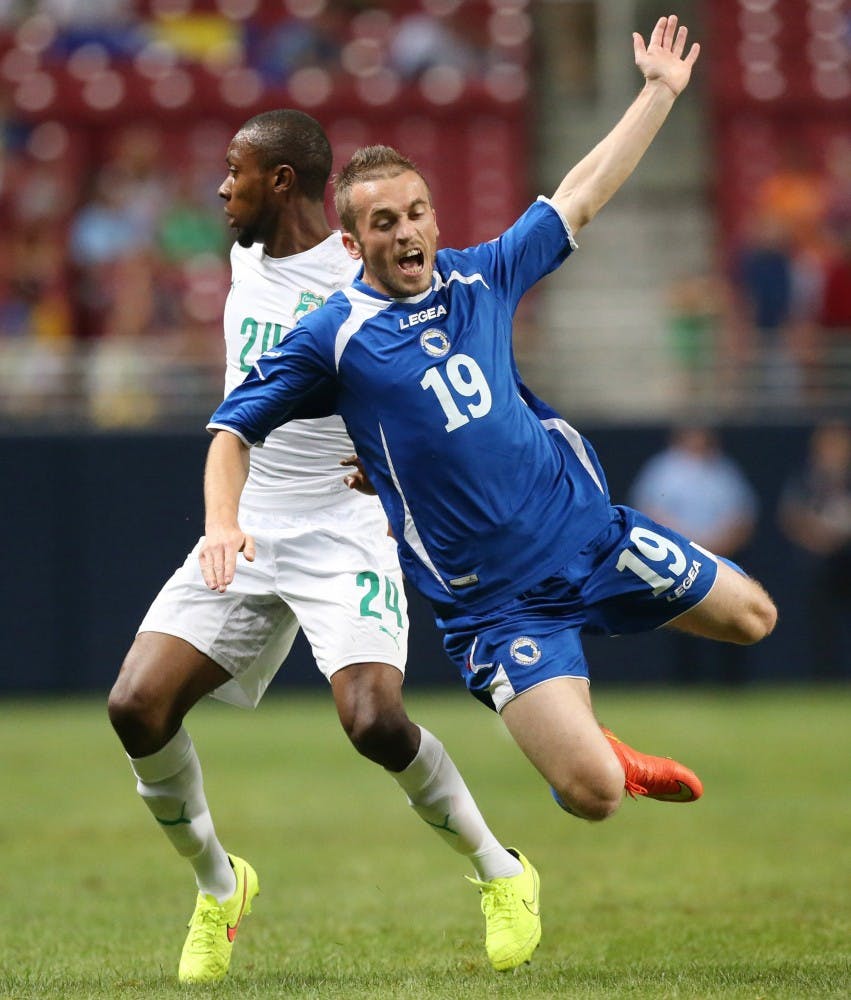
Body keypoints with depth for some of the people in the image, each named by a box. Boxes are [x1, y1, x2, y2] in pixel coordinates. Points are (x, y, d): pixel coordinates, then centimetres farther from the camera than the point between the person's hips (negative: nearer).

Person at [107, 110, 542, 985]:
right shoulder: (245, 262, 10)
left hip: (344, 535, -6)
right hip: (241, 532, 6)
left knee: (375, 722, -25)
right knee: (137, 705, -11)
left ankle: (500, 872, 1)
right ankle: (216, 884, 12)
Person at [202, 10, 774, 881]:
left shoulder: (479, 278, 4)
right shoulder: (331, 338, -7)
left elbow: (580, 196, 15)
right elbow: (232, 431, -1)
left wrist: (660, 92, 16)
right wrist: (223, 523, -19)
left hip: (588, 530, 5)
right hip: (496, 602, -5)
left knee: (751, 618, 12)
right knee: (592, 794, -18)